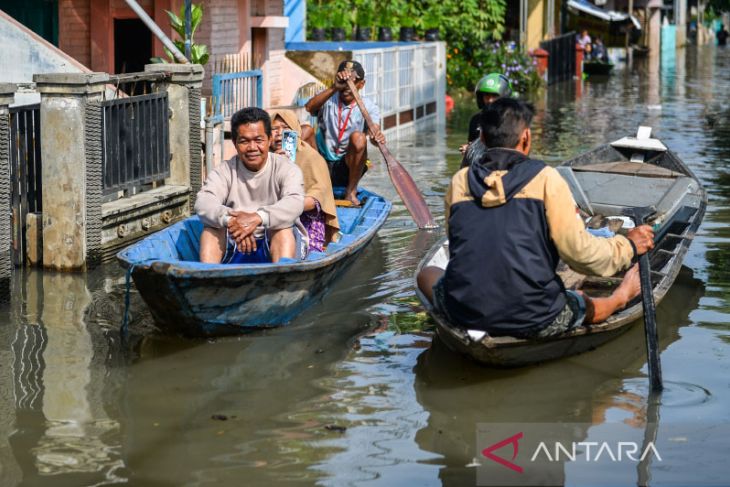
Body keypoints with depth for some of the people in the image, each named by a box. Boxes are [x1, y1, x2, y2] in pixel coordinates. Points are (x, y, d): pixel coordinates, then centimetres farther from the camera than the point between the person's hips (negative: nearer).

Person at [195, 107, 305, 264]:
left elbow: (295, 204, -22)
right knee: (212, 225, -21)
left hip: (275, 246, -2)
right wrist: (229, 218, -37)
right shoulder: (225, 171, 3)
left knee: (283, 228, -31)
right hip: (233, 248, 2)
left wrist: (258, 217, -40)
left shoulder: (286, 169, -2)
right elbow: (203, 202, -15)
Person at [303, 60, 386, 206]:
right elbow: (309, 107, -22)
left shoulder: (368, 106, 0)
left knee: (358, 137, -29)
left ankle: (351, 191, -14)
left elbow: (374, 131, -20)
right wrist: (334, 88, -33)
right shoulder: (327, 98, 2)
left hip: (347, 169, -1)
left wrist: (377, 138, -45)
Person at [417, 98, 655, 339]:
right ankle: (620, 297, 60)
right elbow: (579, 252, -9)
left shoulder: (459, 181, 4)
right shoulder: (545, 178, -7)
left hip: (463, 316, 2)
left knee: (427, 274, 33)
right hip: (533, 321, -2)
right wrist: (628, 246, 10)